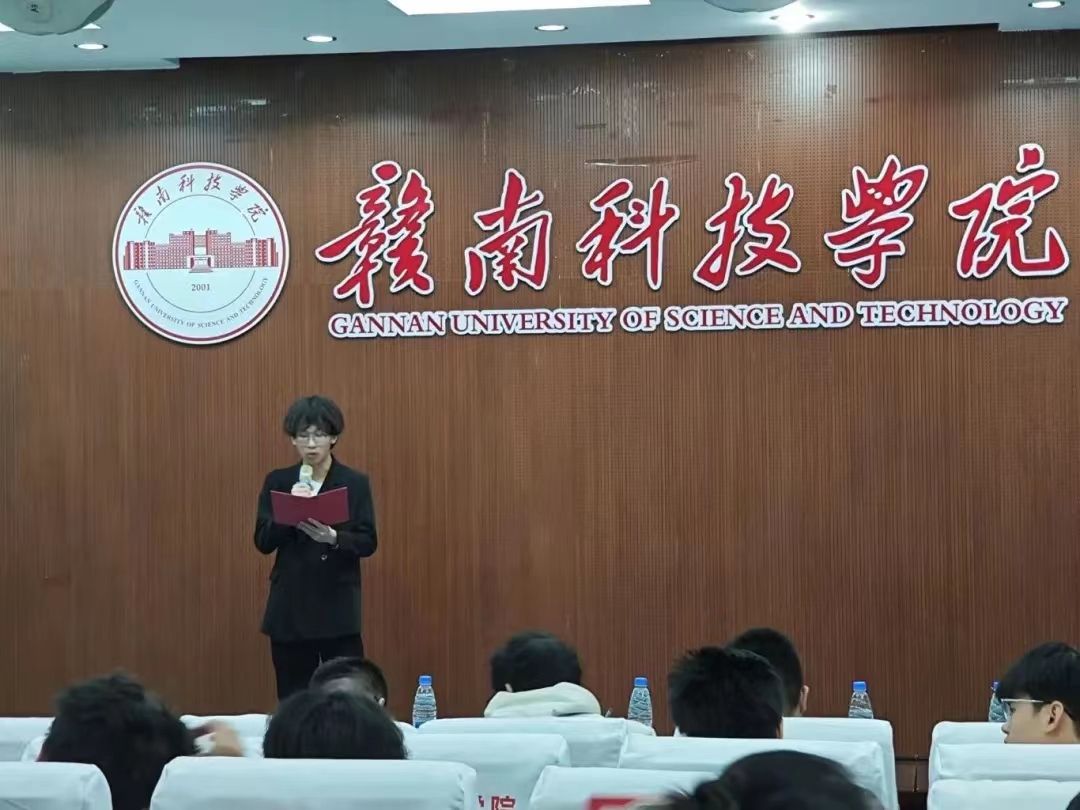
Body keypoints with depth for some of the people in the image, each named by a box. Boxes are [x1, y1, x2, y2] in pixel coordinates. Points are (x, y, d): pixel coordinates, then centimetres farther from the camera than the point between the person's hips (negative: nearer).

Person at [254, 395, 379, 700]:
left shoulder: (355, 483, 1)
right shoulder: (277, 482, 5)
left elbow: (368, 542, -4)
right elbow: (263, 541, -1)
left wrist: (333, 537, -23)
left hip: (339, 606, -2)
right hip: (290, 607, 2)